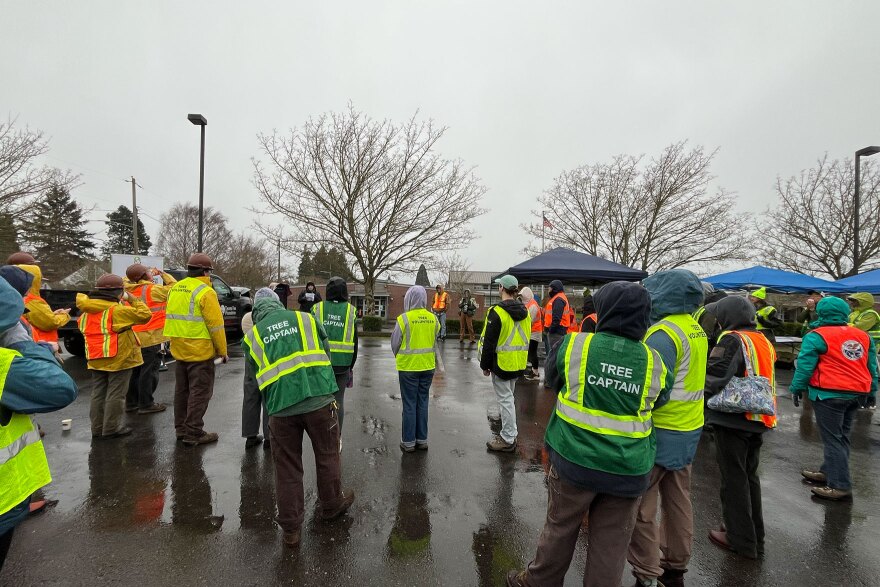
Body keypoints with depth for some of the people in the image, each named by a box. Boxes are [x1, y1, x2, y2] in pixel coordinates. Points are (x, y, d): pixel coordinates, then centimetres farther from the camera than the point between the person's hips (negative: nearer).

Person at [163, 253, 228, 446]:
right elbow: (215, 325, -18)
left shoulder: (175, 289, 10)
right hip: (200, 351, -8)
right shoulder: (205, 292, -16)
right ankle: (193, 434, 7)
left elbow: (173, 317, 16)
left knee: (181, 391, 18)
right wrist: (222, 351, -10)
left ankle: (181, 429, 30)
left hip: (179, 350, 8)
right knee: (199, 393, 2)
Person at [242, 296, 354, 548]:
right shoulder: (305, 318, 11)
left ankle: (290, 528, 29)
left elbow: (258, 377, 16)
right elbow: (326, 354, 14)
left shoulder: (252, 336, 12)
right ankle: (332, 505, 41)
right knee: (327, 456, 21)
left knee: (287, 468, 17)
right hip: (319, 401, 0)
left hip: (281, 409, 1)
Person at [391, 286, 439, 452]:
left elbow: (395, 343, -4)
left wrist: (397, 356, 15)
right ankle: (422, 440, 23)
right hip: (427, 366, 4)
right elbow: (436, 337, 6)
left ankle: (408, 442, 15)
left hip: (408, 367, -3)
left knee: (409, 404, 6)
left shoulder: (404, 318, -13)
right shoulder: (433, 318, -3)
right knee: (422, 403, 14)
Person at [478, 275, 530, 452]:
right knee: (508, 397, 20)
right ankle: (509, 434, 30)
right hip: (519, 364, 8)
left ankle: (507, 440, 11)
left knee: (505, 399, 2)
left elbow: (489, 342, -16)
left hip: (502, 363, -8)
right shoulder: (524, 311, 6)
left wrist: (485, 365, -6)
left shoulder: (497, 312, -17)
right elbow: (526, 338, 14)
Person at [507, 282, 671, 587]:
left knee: (560, 528, 19)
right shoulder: (653, 362, -8)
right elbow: (657, 401, 7)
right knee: (611, 542, 19)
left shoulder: (575, 345, -15)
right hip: (628, 470, 2)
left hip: (576, 459, -1)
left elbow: (553, 377, 2)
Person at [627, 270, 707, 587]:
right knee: (678, 501, 19)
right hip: (688, 428, 9)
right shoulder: (696, 330, 8)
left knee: (641, 505, 3)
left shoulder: (664, 333, -22)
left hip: (662, 431, -9)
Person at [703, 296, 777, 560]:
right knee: (750, 477, 19)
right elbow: (768, 381, 18)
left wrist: (704, 392, -6)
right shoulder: (764, 342, 9)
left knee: (734, 479, 5)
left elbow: (714, 378, -23)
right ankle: (755, 537, 31)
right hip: (758, 421, 8)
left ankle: (741, 540, 16)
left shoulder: (732, 340, -17)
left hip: (732, 421, -8)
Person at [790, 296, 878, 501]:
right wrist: (871, 391, 22)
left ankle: (840, 486, 2)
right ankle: (828, 472, 29)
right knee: (841, 436, 17)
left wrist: (797, 388, -4)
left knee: (832, 439, 0)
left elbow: (805, 365, -14)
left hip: (829, 394, -7)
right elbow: (872, 366, 15)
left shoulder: (816, 336, -13)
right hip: (857, 394, 8)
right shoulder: (863, 336, 10)